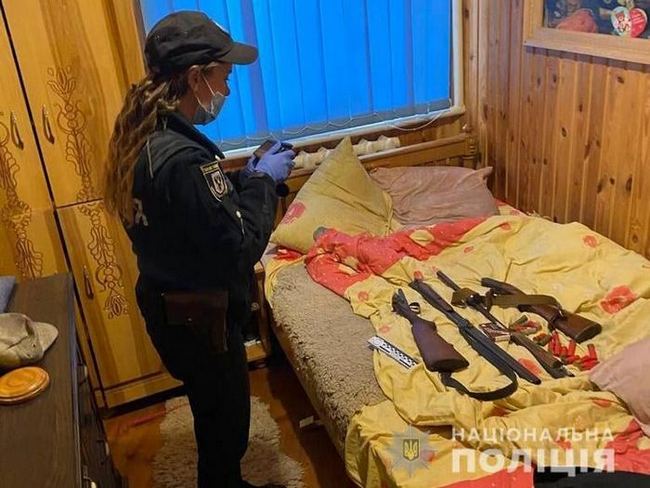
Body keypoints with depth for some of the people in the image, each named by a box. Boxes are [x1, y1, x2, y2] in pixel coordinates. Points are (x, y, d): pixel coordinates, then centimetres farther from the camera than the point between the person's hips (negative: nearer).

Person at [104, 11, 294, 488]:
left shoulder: (144, 135, -1)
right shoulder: (182, 159, -32)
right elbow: (241, 247, -26)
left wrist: (247, 175, 1)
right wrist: (264, 181, -14)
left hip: (168, 303, 10)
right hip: (196, 316, -10)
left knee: (214, 409, 29)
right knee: (226, 417, 14)